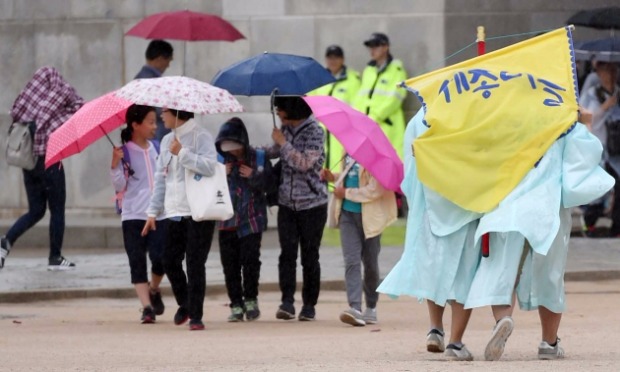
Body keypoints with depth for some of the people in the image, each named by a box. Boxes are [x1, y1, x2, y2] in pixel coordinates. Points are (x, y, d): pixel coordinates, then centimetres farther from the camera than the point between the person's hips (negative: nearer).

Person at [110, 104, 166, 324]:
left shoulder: (156, 149, 10)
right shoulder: (123, 152, -2)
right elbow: (119, 186, -3)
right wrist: (115, 164, -17)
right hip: (133, 215, -2)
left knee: (160, 257, -10)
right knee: (137, 262, -4)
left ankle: (154, 290, 19)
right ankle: (147, 307, -1)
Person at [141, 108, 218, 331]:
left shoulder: (200, 137, -5)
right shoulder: (167, 141, 18)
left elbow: (209, 166, -20)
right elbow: (161, 177, 20)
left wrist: (181, 153, -18)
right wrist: (153, 211, 17)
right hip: (175, 212, 7)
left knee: (195, 264, -6)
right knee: (170, 262, 6)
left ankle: (195, 315, -2)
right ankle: (185, 304, 28)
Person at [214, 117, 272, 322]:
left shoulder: (259, 159, 0)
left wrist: (253, 177, -14)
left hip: (251, 220, -2)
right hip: (227, 220, 2)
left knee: (250, 260, -11)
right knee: (230, 265, 1)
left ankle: (250, 300, 8)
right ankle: (236, 305, 9)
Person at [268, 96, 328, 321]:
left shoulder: (314, 133, -10)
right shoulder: (286, 129, 9)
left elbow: (305, 163, -21)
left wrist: (282, 143, -14)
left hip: (312, 204, -5)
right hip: (287, 203, 5)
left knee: (309, 256, 1)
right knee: (287, 253, -9)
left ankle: (309, 305, 8)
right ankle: (287, 302, -15)